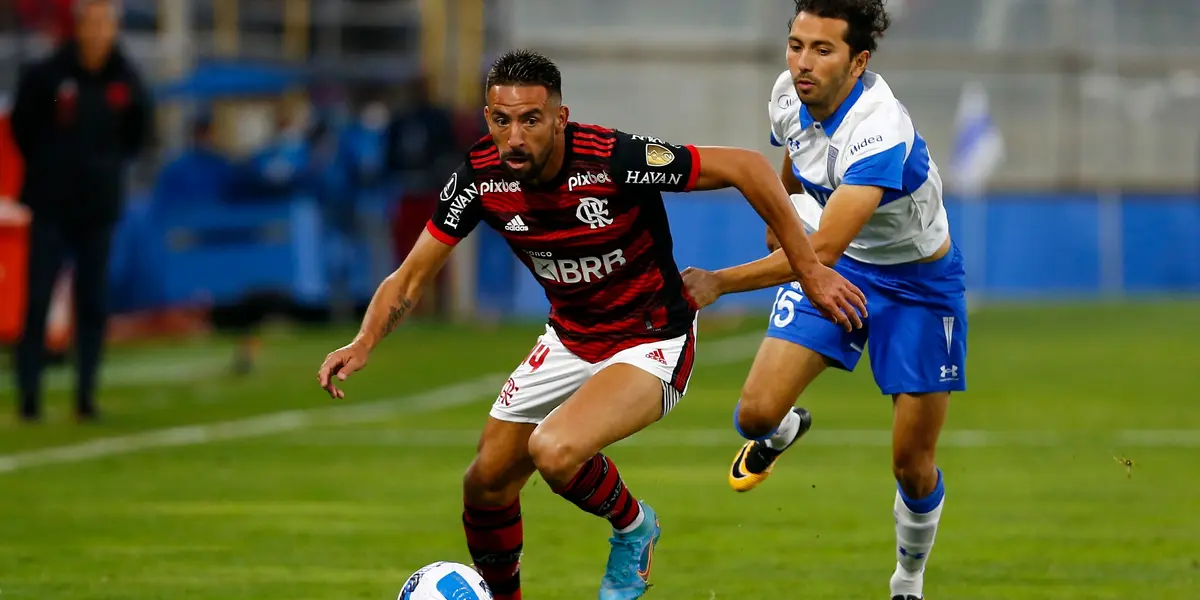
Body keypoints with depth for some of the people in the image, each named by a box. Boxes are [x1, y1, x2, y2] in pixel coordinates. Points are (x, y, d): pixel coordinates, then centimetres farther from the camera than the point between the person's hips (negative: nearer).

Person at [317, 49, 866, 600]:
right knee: (486, 487, 8)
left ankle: (632, 527, 3)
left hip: (651, 343, -6)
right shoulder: (481, 176, -14)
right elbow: (411, 277, -5)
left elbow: (745, 167, -21)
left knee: (553, 451, -30)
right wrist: (363, 343, -23)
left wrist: (810, 270, -20)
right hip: (570, 341, 6)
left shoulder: (617, 160, -29)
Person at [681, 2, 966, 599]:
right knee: (757, 411, -12)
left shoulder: (880, 133, -37)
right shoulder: (788, 95, -15)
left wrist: (721, 282, -53)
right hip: (830, 264, 5)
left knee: (913, 465, 0)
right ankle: (781, 431, 27)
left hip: (915, 282, -5)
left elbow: (822, 250, -45)